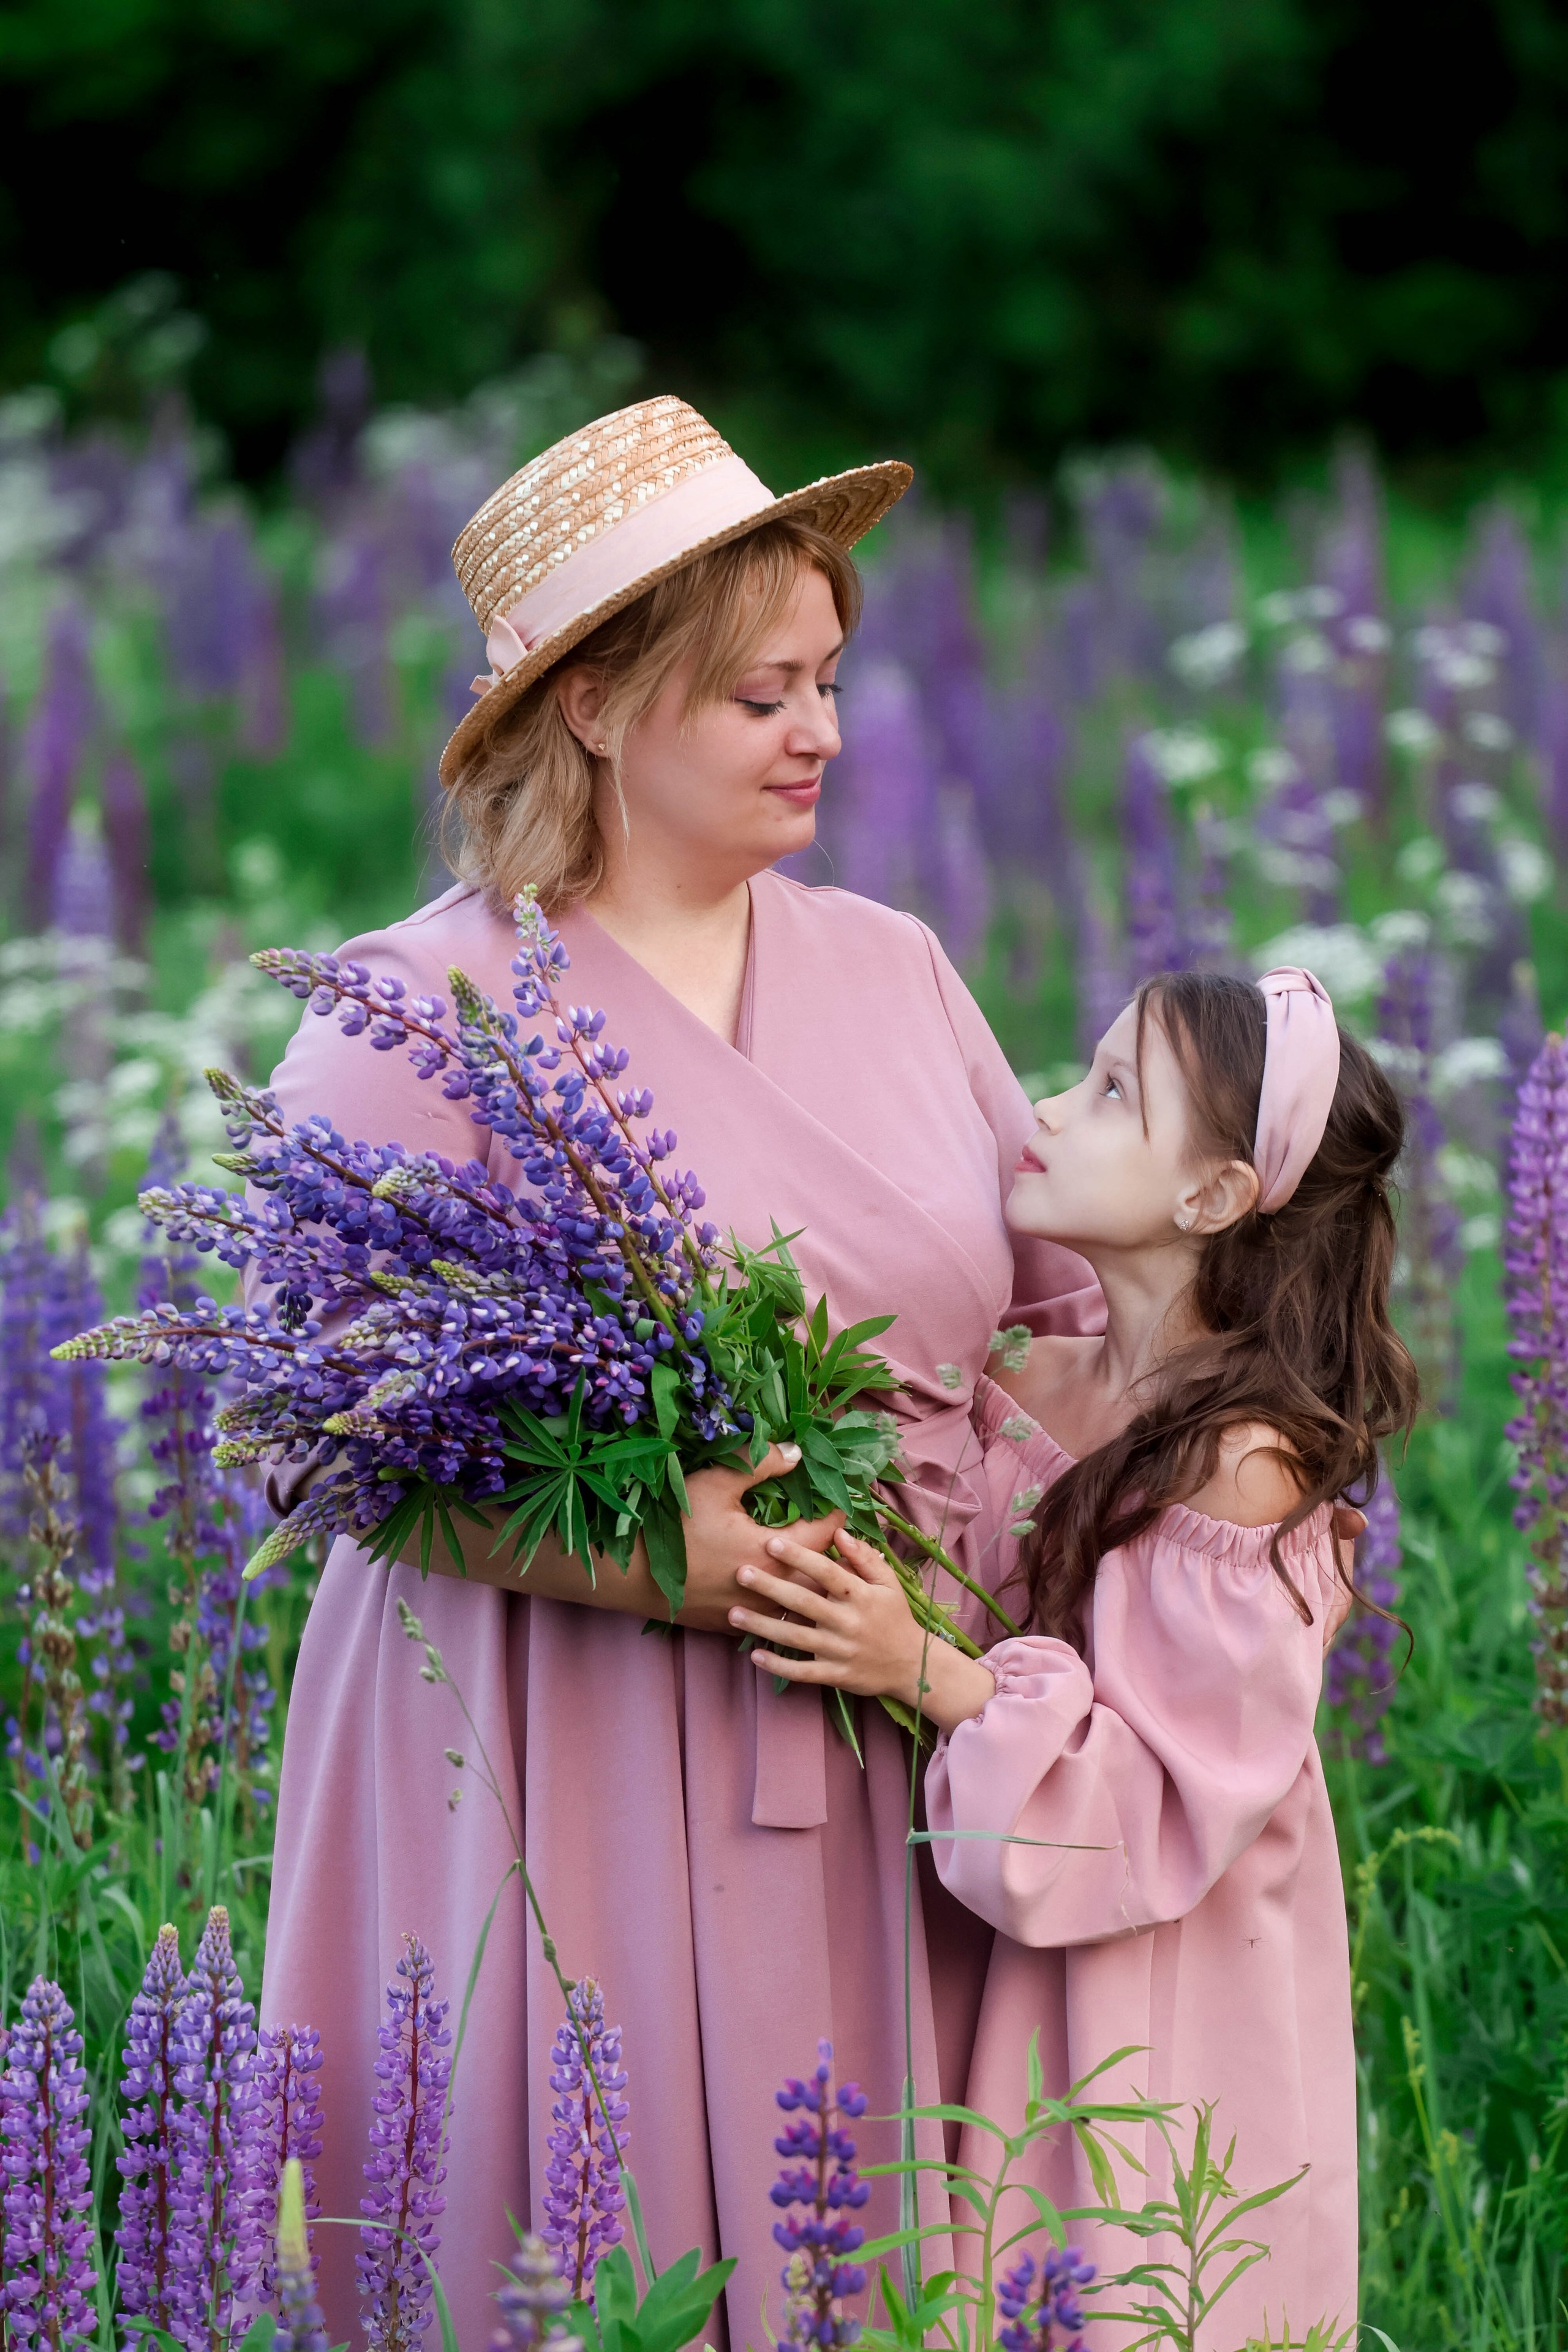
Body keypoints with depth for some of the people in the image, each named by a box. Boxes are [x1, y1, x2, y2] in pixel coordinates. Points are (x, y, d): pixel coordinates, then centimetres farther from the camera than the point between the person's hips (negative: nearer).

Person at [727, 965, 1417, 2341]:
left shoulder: (1241, 1463, -20)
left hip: (1167, 2009, -6)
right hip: (1016, 1983, 6)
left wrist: (926, 1674, -27)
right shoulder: (1029, 1388, 0)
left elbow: (1177, 1797, -21)